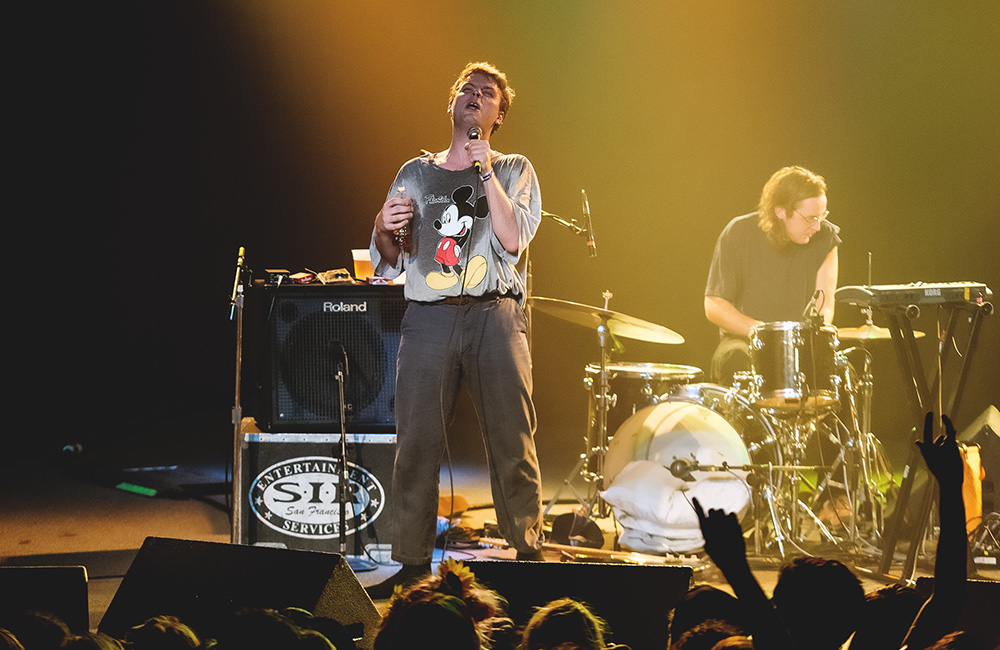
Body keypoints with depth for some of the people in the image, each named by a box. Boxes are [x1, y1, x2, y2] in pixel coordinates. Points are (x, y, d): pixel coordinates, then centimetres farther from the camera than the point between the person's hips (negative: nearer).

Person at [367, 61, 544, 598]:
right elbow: (388, 266, 18)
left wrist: (486, 172, -7)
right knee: (416, 443, -5)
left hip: (494, 316, -1)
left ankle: (529, 556, 2)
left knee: (512, 443, -5)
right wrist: (385, 231, -3)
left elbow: (513, 239, -6)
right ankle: (413, 565, 1)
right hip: (428, 317, 1)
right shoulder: (415, 174, 18)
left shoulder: (515, 171, 13)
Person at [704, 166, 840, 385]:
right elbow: (714, 306, -7)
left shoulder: (824, 237, -2)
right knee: (733, 361, -37)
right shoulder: (738, 234, -8)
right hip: (744, 338, -1)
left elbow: (824, 308, -2)